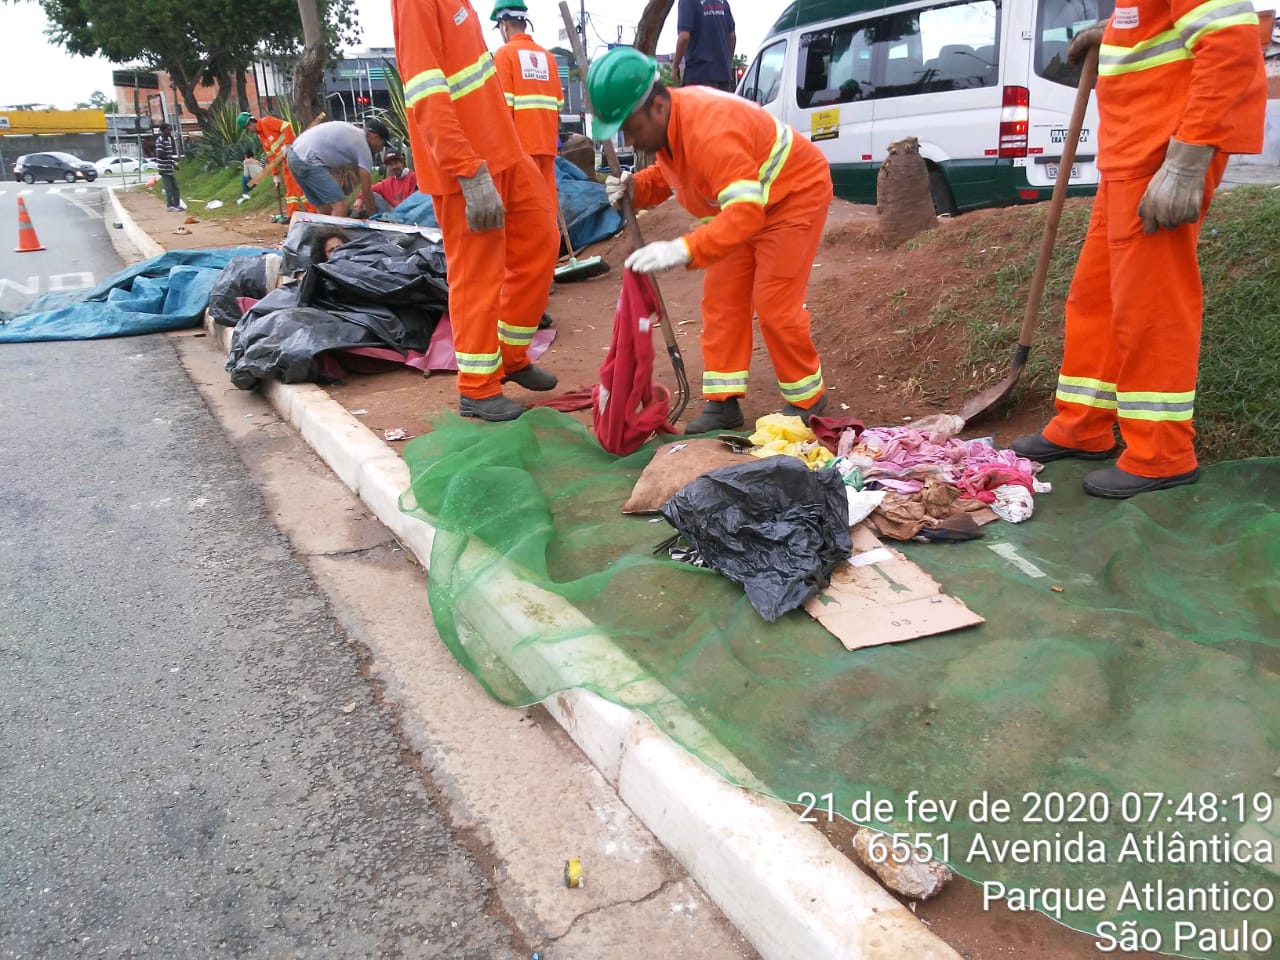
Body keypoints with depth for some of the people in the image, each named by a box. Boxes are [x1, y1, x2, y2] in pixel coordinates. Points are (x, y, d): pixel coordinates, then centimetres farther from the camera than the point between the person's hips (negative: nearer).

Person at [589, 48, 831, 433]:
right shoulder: (663, 123, -9)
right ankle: (723, 401, 7)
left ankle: (806, 398, 9)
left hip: (795, 196, -9)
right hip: (745, 204, 9)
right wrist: (635, 187, -12)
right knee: (720, 298, 2)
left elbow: (746, 213, -46)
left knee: (775, 304, -10)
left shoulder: (710, 131, -38)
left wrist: (683, 250, -56)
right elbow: (668, 174, 10)